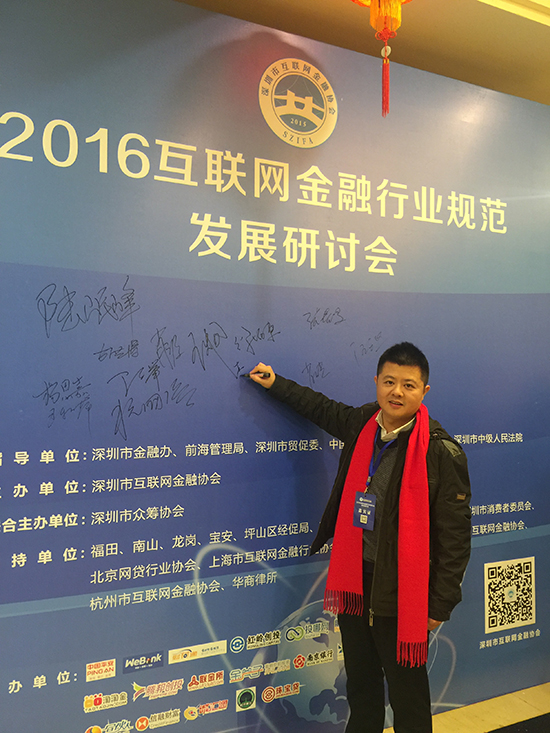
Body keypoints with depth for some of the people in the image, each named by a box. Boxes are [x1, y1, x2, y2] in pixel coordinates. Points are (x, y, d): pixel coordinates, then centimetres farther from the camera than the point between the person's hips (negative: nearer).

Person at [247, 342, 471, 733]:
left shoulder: (442, 452, -17)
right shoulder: (362, 424, 0)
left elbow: (455, 535, -14)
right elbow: (325, 409, 23)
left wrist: (440, 602, -12)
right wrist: (276, 384, 27)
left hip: (401, 591, -6)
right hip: (356, 580, 6)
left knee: (406, 693, 10)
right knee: (360, 684, 24)